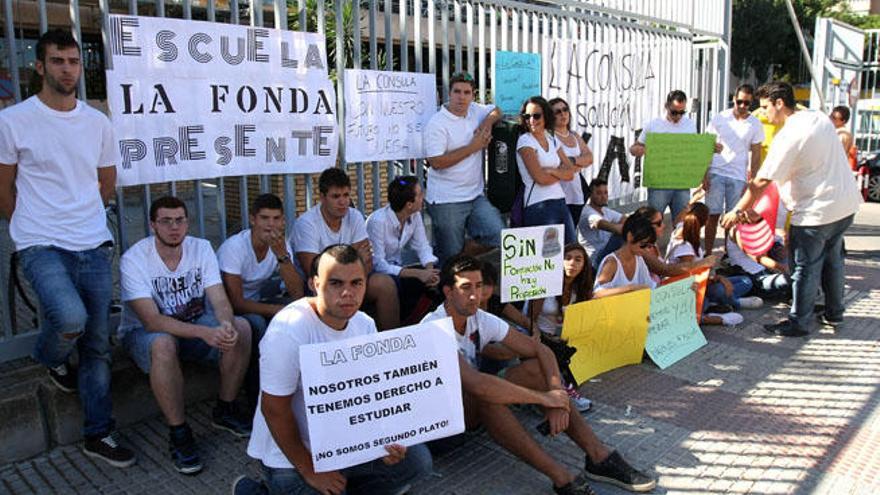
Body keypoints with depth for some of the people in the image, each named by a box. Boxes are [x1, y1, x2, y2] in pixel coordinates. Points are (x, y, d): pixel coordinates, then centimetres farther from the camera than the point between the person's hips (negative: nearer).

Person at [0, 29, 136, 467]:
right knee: (71, 318, -27)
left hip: (94, 246, 4)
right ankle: (50, 358, 12)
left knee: (97, 344, 6)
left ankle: (99, 434, 20)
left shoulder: (98, 123, 8)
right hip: (41, 247, -4)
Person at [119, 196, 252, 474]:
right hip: (143, 332, -4)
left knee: (240, 327, -23)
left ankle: (225, 410, -3)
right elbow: (151, 321, -31)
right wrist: (204, 332, -44)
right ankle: (179, 433, -20)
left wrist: (226, 325, -41)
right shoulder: (134, 259, -21)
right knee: (164, 344, -39)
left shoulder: (201, 248, -8)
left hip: (194, 323, 4)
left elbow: (220, 300, -16)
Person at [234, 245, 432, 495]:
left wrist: (388, 441, -16)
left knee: (417, 459, -3)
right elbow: (274, 408, -20)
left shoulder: (365, 325, -4)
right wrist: (309, 471, -14)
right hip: (289, 454, -6)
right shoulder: (289, 329, -25)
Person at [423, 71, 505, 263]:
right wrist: (473, 147, -12)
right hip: (446, 202, -6)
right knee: (451, 257, 0)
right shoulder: (437, 123, -10)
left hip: (476, 196, 6)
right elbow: (436, 162, -18)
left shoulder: (475, 110, 8)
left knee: (501, 238, -7)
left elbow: (496, 111, 28)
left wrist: (488, 121, 1)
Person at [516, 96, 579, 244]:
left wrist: (551, 170, -12)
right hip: (538, 205, -7)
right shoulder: (525, 141, -5)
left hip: (560, 202, 7)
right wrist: (561, 173, 4)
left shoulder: (553, 140, 13)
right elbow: (540, 178, -13)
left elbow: (570, 173, 6)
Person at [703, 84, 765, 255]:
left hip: (738, 177, 1)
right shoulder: (719, 118, 1)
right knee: (713, 215, -1)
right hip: (715, 174, -1)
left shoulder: (755, 125, 3)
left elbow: (756, 156, 6)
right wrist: (705, 175, -3)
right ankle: (707, 254, 6)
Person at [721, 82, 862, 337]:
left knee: (806, 267, 2)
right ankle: (834, 313, 36)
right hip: (847, 203, 9)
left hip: (817, 211, -9)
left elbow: (762, 181, -21)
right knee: (832, 259, 22)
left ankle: (797, 322, 13)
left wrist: (738, 211, -14)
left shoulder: (788, 136, -20)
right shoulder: (821, 118, 6)